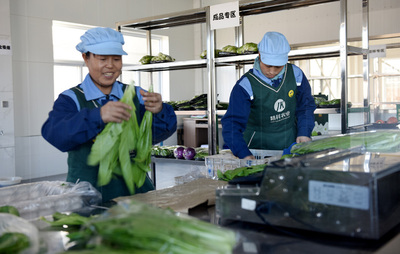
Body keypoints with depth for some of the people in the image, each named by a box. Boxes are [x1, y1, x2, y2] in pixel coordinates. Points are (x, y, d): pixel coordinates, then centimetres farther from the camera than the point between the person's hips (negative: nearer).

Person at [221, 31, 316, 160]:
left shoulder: (295, 74, -3)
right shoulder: (246, 85, -17)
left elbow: (306, 106, 12)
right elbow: (232, 123, -23)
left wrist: (304, 133, -1)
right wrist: (244, 154, -35)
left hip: (291, 144, 3)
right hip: (258, 147, -3)